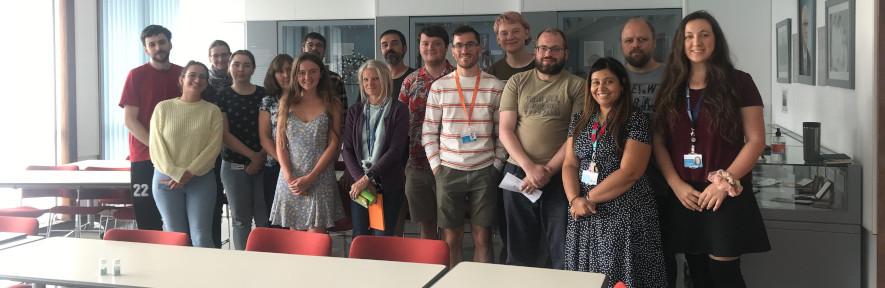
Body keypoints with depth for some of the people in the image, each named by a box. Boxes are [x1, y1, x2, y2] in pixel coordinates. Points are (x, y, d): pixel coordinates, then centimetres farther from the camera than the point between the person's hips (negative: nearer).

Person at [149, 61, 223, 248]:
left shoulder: (212, 111, 4)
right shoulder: (163, 108, 4)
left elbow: (213, 147, -4)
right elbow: (156, 147, -2)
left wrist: (189, 173, -13)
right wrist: (176, 174, -12)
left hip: (201, 179, -1)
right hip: (167, 178, 1)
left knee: (201, 237, -6)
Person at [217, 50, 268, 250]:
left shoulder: (264, 95, 6)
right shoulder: (222, 96, 3)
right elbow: (225, 134, -3)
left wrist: (261, 157, -10)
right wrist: (252, 155, -10)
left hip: (263, 164, 1)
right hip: (234, 166, 0)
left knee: (264, 219, -1)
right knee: (241, 220, 5)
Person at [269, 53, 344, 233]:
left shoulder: (331, 105, 4)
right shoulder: (286, 102, 10)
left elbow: (333, 145, -2)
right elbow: (280, 144, 6)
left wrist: (310, 177, -11)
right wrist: (289, 177, -8)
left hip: (320, 178, -2)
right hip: (290, 179, 2)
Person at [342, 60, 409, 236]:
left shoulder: (399, 110, -1)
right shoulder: (355, 111, 10)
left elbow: (396, 150, -9)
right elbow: (347, 149, 5)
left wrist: (368, 177, -14)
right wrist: (359, 179, -10)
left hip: (389, 185, -3)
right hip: (359, 184, 3)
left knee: (384, 238, -3)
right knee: (359, 237, 2)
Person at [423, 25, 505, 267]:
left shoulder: (495, 87, 2)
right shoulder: (439, 87, 3)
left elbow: (502, 132, 5)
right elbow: (428, 132, 5)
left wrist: (497, 165, -1)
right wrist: (436, 166, -1)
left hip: (484, 171, 0)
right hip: (449, 171, 0)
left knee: (483, 238, 2)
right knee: (450, 239, 5)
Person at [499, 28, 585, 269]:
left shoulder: (577, 86, 1)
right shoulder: (517, 82, 7)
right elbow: (505, 130, 1)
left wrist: (548, 171, -14)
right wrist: (529, 167, -12)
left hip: (559, 176, -2)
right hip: (518, 173, 2)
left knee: (562, 249, 4)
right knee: (519, 248, 13)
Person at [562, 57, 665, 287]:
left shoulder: (636, 120, -7)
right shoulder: (580, 120, 11)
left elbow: (629, 173, -14)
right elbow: (569, 165, 7)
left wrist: (589, 198, -12)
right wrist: (575, 199, -10)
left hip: (625, 215, -5)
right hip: (585, 216, 5)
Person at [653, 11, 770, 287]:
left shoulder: (738, 82, -1)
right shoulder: (671, 88, 9)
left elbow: (756, 140, -5)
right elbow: (658, 142, 6)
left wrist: (724, 181, -14)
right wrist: (676, 185, -7)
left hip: (727, 196, -3)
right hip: (684, 197, 4)